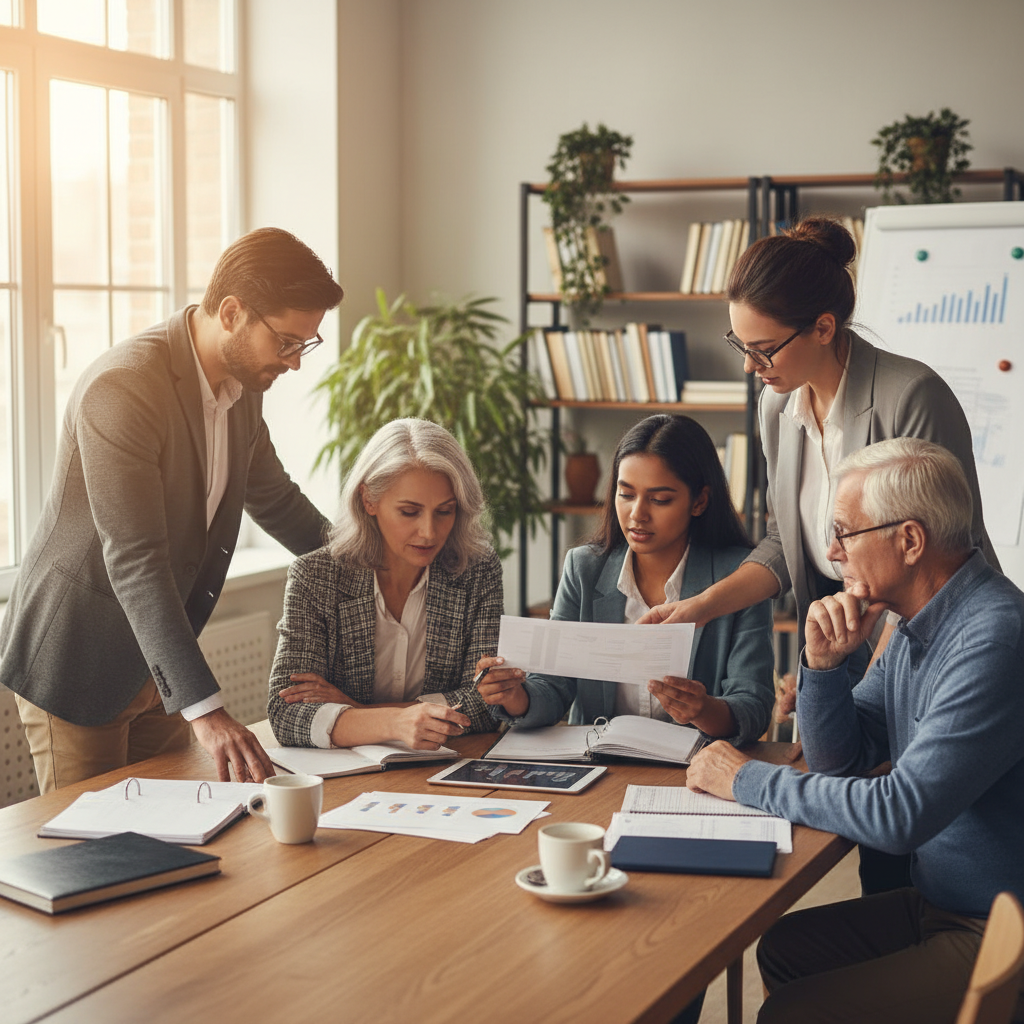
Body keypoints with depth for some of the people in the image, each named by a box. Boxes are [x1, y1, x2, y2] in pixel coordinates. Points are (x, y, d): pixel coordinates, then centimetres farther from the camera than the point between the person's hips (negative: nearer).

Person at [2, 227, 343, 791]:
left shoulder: (242, 383, 0)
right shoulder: (121, 389, -27)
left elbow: (274, 497, 18)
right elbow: (135, 565, -31)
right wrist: (204, 708, -35)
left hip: (158, 660, 8)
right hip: (76, 663, -7)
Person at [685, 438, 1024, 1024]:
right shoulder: (916, 627, 6)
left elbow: (900, 814, -29)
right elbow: (838, 760, 13)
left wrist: (749, 780, -17)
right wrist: (824, 663, -7)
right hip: (936, 904, 9)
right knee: (784, 949, 13)